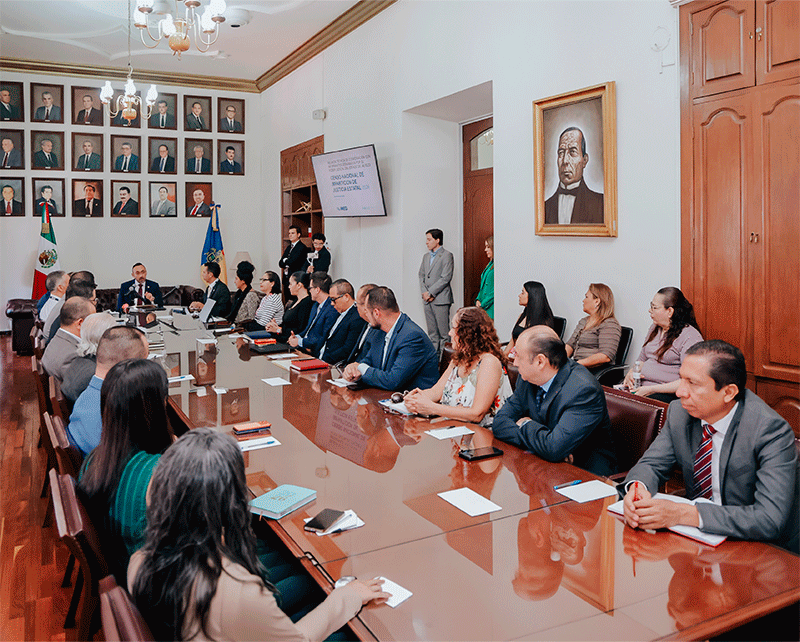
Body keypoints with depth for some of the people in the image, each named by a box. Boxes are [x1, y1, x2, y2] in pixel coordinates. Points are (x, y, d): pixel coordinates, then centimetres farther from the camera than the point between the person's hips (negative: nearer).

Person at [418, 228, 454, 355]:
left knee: (443, 331, -5)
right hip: (427, 300, 7)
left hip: (441, 299, -7)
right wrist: (424, 292, -1)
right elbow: (421, 275, 17)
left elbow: (446, 278, -12)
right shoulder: (426, 256, 18)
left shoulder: (446, 255, -5)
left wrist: (431, 293, -12)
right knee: (432, 332, 11)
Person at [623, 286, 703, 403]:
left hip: (667, 394, -8)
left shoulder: (690, 337, -9)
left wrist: (652, 389, -21)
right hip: (639, 387, 8)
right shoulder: (654, 328, 18)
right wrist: (631, 373, 4)